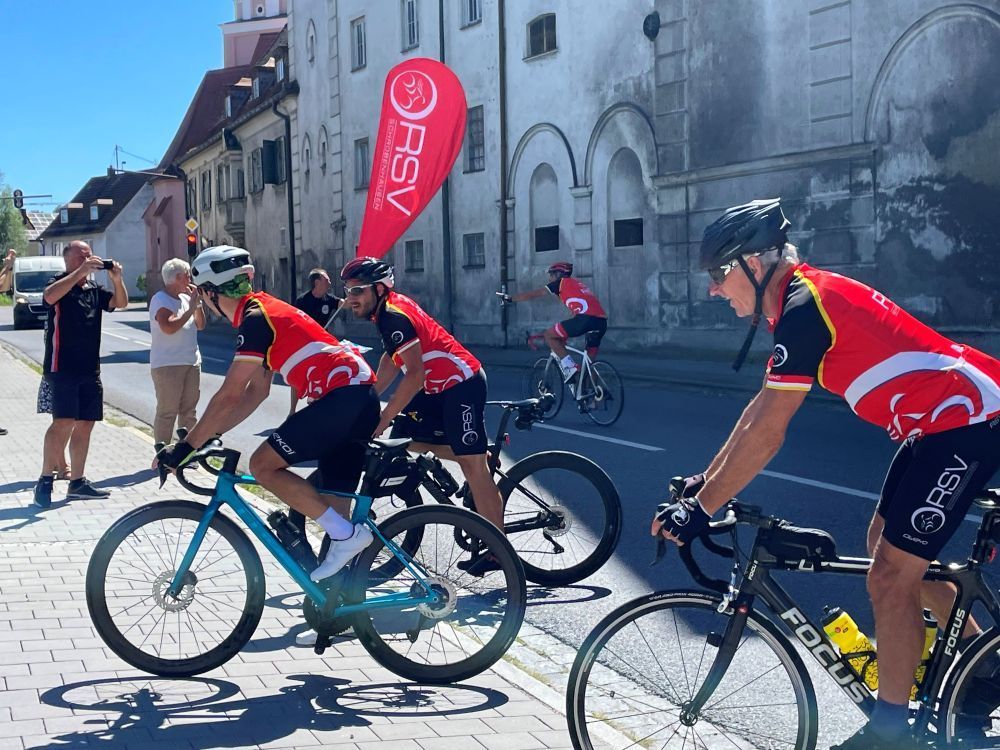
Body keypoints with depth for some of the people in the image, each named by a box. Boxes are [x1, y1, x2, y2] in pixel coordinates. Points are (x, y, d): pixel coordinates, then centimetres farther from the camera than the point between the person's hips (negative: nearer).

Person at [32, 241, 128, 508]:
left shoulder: (95, 290, 15)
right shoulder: (60, 284, -2)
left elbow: (121, 303, 5)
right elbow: (50, 296, -24)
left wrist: (117, 279, -12)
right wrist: (81, 272, -28)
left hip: (89, 368, 7)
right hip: (62, 366, -7)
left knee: (85, 424, 7)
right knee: (64, 422, -16)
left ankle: (77, 482, 15)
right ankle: (45, 480, -10)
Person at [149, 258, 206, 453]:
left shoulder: (185, 298, 13)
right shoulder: (160, 300, -10)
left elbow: (200, 325, 16)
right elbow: (169, 327, -24)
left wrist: (198, 303, 2)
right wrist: (191, 307, -17)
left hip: (191, 362, 8)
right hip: (167, 365, -8)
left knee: (189, 410, 11)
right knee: (167, 412, -7)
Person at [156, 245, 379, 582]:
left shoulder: (256, 317, -10)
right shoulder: (263, 311, 21)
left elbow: (229, 394, -15)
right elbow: (257, 392, 23)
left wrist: (186, 446, -10)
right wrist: (210, 434, 21)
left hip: (343, 395, -10)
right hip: (360, 399, 10)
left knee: (263, 465, -10)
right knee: (334, 503, 11)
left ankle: (347, 534, -10)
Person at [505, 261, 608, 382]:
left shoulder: (561, 282, 13)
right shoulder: (579, 284, 34)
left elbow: (534, 294, 16)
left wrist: (510, 298, 26)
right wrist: (564, 329, 46)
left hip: (585, 318, -8)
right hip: (602, 322, 8)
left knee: (549, 335, 6)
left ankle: (569, 366, -1)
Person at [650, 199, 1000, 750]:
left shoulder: (805, 307, -20)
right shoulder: (802, 300, 11)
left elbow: (766, 434, -21)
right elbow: (761, 407, 17)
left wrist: (700, 508, -16)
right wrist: (705, 479, 18)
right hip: (942, 419, 10)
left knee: (889, 576, -5)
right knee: (886, 544, 19)